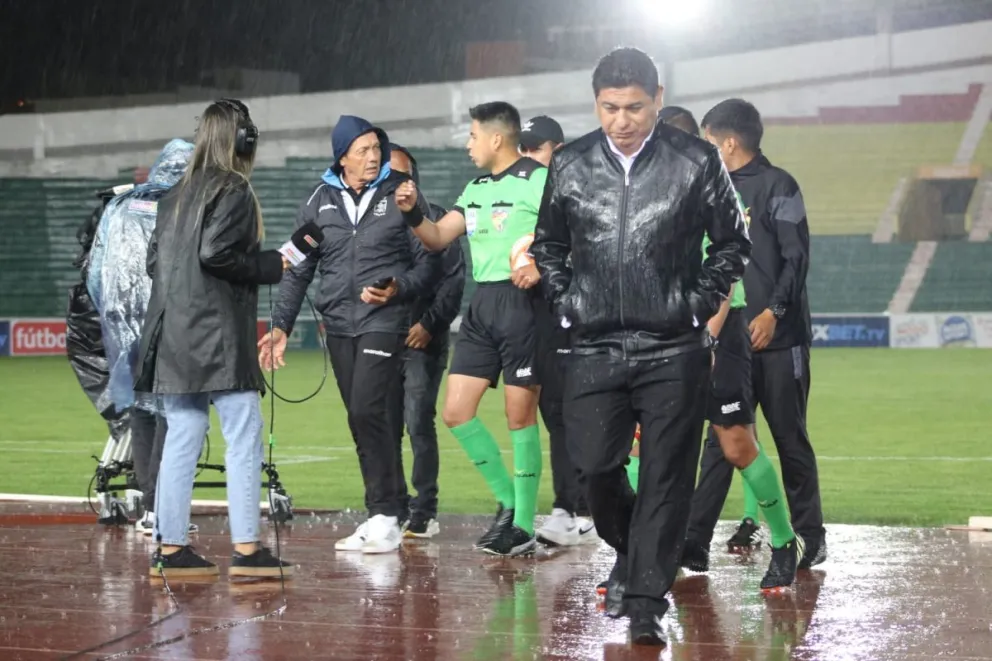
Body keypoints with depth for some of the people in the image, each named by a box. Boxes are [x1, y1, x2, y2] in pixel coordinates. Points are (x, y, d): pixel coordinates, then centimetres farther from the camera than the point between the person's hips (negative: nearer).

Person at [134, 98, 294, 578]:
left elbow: (154, 259, 13)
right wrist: (271, 265, -7)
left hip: (174, 336, 8)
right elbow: (215, 254, -18)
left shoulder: (178, 194, 15)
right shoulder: (233, 190, -7)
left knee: (181, 439, 9)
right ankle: (246, 548, -7)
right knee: (244, 437, -4)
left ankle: (170, 548, 10)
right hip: (218, 336, -8)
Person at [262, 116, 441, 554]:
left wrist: (398, 290, -15)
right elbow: (298, 269, 14)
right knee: (363, 421, 6)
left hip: (384, 322, -4)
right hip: (338, 325, 4)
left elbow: (429, 262, 2)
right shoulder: (320, 201, 10)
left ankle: (386, 516, -9)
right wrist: (280, 325, 7)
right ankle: (385, 514, 13)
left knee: (368, 411, -16)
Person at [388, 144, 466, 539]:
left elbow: (454, 277, 0)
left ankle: (425, 513, -4)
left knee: (418, 422, -9)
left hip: (422, 340, -4)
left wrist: (430, 323, -9)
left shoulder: (433, 219, 4)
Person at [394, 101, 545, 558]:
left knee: (520, 415, -3)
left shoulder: (539, 180, -8)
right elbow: (438, 238, 19)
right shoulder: (476, 188, 17)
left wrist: (543, 267, -28)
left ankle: (524, 526, 7)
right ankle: (507, 501, 18)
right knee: (456, 410, 4)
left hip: (521, 302, -8)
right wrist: (412, 213, 1)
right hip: (482, 304, 8)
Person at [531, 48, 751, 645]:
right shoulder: (571, 166, 5)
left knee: (665, 477, -2)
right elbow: (548, 246, 18)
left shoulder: (697, 162, -2)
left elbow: (733, 243, 7)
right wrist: (567, 303, 7)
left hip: (674, 352, -2)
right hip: (595, 349, 2)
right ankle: (631, 552, 31)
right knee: (595, 464, 1)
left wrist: (699, 303, -2)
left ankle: (647, 602, 4)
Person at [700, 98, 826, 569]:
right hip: (731, 337, 6)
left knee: (790, 437, 1)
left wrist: (773, 311, -19)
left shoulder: (777, 185, -6)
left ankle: (809, 537, 10)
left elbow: (797, 258, -11)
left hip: (778, 337, -6)